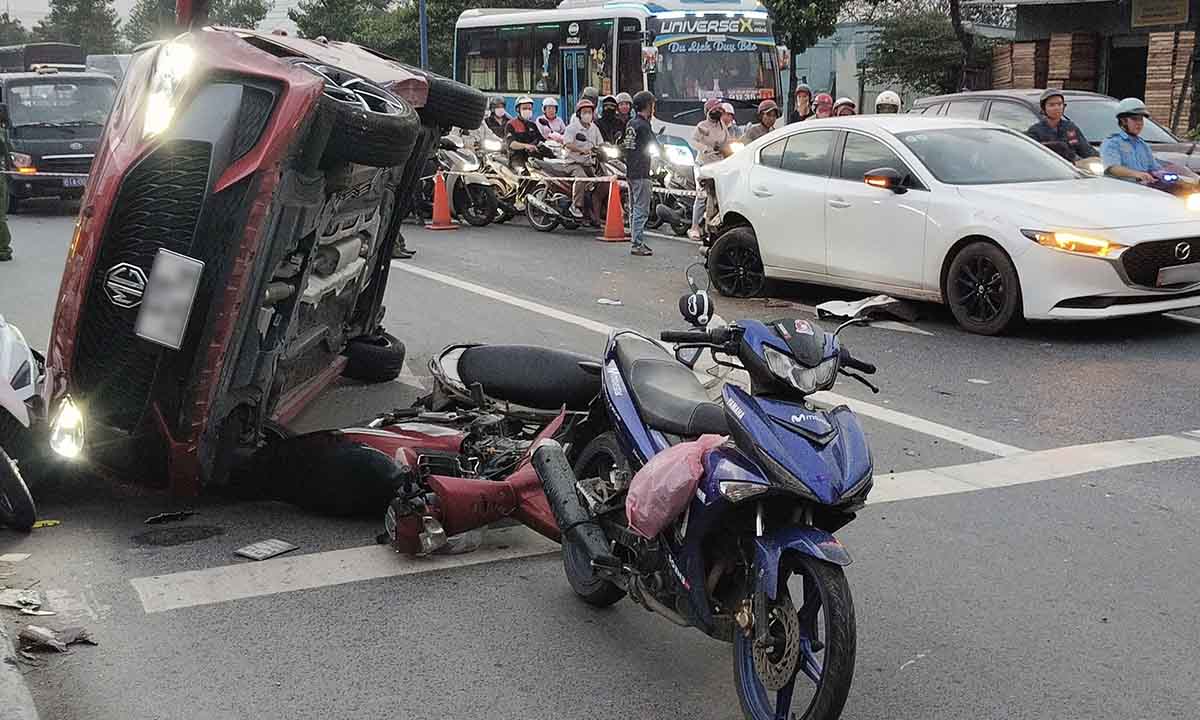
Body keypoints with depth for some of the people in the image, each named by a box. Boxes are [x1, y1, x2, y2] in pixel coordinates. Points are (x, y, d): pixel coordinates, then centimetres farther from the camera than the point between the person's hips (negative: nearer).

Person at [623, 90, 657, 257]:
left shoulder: (630, 123, 12)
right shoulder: (643, 125, -13)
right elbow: (655, 147, -9)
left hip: (630, 172, 9)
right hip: (641, 173, -9)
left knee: (634, 209, 13)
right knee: (641, 210, -7)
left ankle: (637, 242, 18)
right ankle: (638, 244, -9)